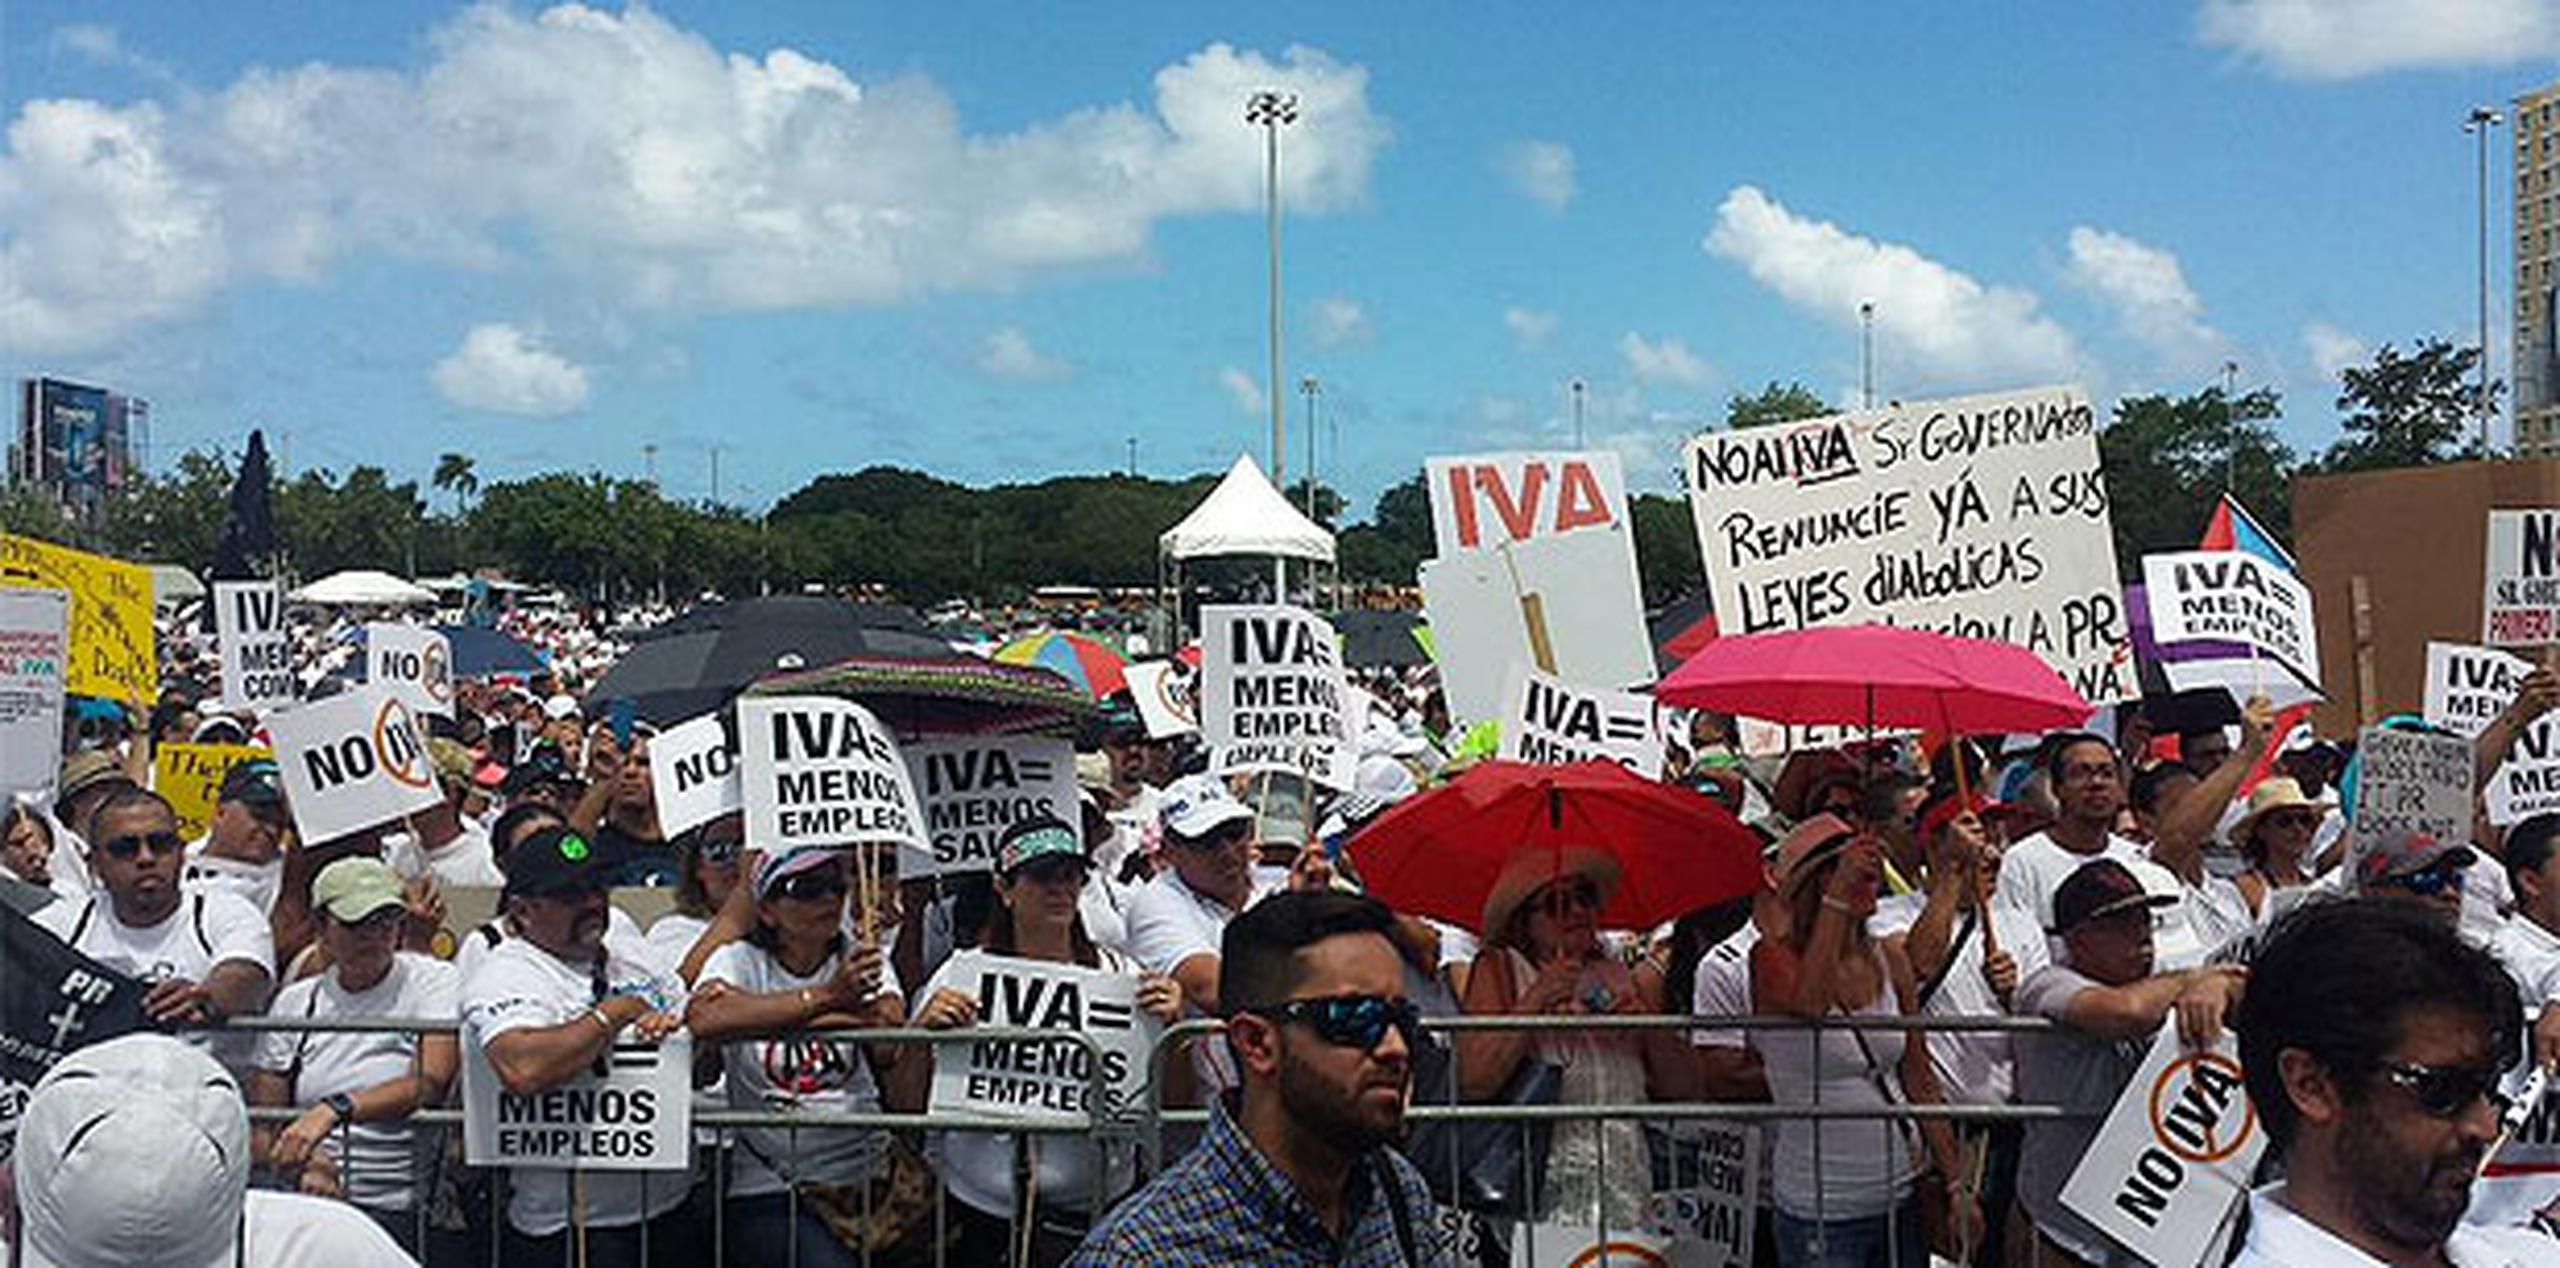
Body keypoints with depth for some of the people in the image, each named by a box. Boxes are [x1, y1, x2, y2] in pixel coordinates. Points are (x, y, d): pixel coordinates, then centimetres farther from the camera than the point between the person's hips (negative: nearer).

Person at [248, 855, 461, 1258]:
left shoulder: (435, 982, 4)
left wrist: (334, 1110, -23)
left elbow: (431, 1082, -11)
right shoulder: (294, 1003, 15)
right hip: (312, 1209, 3)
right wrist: (304, 1161, -9)